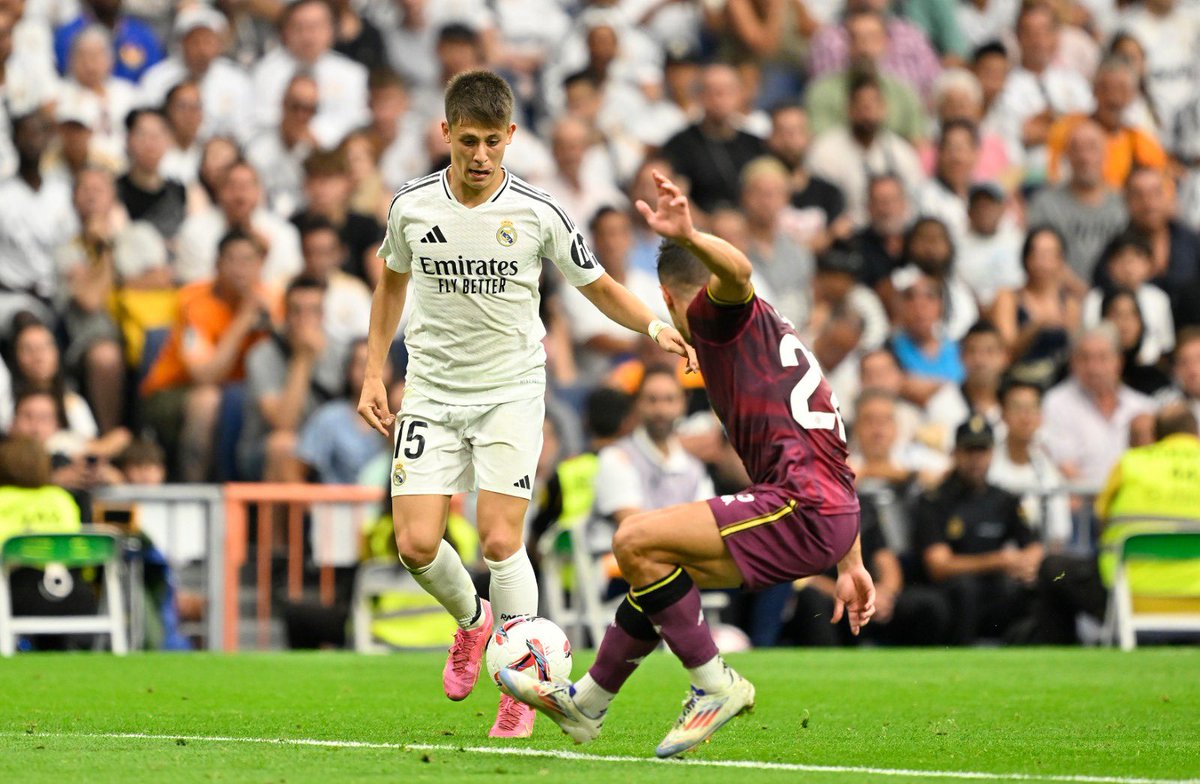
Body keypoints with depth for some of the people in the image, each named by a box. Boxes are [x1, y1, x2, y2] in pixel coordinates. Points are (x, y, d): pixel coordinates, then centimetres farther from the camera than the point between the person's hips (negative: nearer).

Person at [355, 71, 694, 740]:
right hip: (433, 391, 2)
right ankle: (473, 620, 26)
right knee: (417, 544, -7)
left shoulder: (539, 214, -10)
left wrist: (655, 326, -17)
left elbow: (598, 285, 2)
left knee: (500, 540, -13)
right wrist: (374, 372, 13)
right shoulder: (411, 207, -4)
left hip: (511, 389, -2)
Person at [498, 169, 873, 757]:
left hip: (801, 510, -10)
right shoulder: (778, 337, 30)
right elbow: (832, 458, 29)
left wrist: (688, 237, -46)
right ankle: (585, 703, 34)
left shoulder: (723, 315, 2)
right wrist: (851, 566, 30)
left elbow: (736, 272, -26)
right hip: (829, 517, 10)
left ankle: (715, 686, -4)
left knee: (636, 541, -13)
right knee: (655, 560, 22)